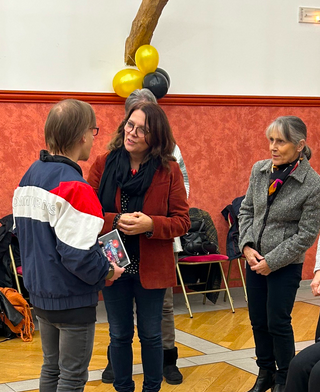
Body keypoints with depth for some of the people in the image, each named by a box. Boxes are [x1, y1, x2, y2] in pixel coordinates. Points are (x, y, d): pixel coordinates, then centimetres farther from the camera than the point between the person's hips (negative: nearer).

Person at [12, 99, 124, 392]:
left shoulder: (30, 176, 5)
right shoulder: (74, 187, -23)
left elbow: (21, 231, 12)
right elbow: (78, 254, -27)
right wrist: (106, 272, -10)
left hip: (39, 292, 8)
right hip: (72, 300, -8)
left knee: (52, 368, 21)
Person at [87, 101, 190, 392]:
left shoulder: (169, 170, -7)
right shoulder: (103, 164, -4)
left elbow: (182, 221, -6)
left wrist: (151, 224, -23)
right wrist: (116, 221, -23)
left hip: (152, 267, -1)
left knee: (151, 335, 11)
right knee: (119, 335, 14)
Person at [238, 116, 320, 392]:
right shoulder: (259, 170, -3)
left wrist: (272, 262, -13)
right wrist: (247, 246, -7)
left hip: (286, 265, -5)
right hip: (255, 259, 5)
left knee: (278, 323, 4)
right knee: (258, 321, 13)